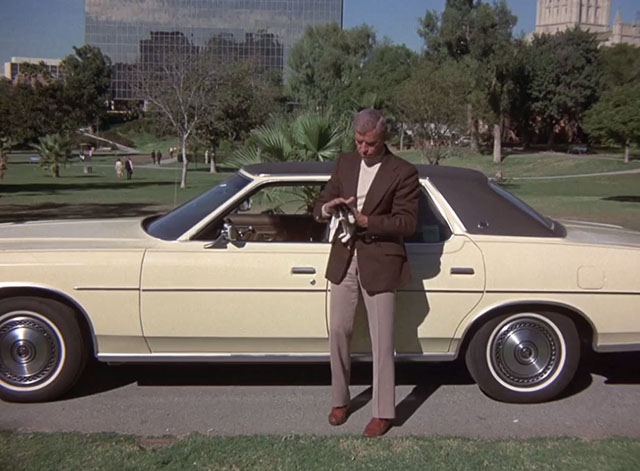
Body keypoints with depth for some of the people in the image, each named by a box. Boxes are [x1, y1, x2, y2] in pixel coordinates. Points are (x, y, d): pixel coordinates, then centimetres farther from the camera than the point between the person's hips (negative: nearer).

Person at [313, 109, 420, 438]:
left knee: (381, 342, 2)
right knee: (338, 332, 10)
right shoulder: (344, 163, 8)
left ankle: (383, 413, 15)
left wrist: (365, 220, -23)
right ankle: (340, 400, 28)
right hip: (344, 260, 5)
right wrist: (328, 207, -15)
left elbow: (407, 222, -12)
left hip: (380, 263, -4)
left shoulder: (403, 173, -6)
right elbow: (319, 207, 10)